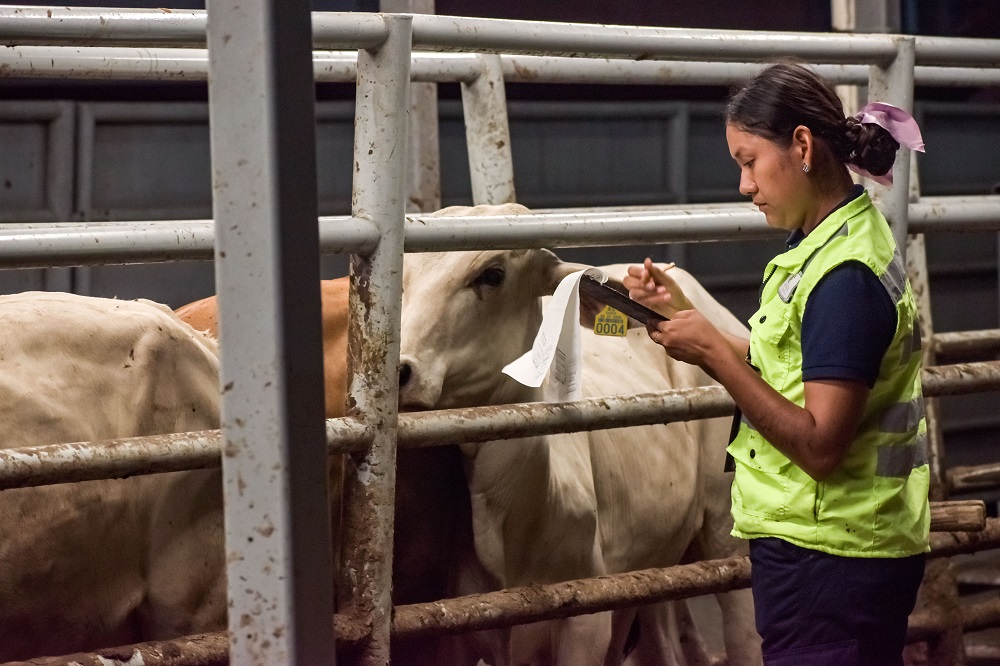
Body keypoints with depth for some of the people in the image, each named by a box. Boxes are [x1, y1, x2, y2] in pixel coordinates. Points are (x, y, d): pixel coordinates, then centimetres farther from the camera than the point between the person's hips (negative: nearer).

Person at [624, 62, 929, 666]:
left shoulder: (845, 275, -21)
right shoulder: (833, 242, 10)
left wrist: (715, 354, -22)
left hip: (827, 562, -10)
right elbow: (785, 375, 12)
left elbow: (819, 447, -24)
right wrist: (683, 311, 6)